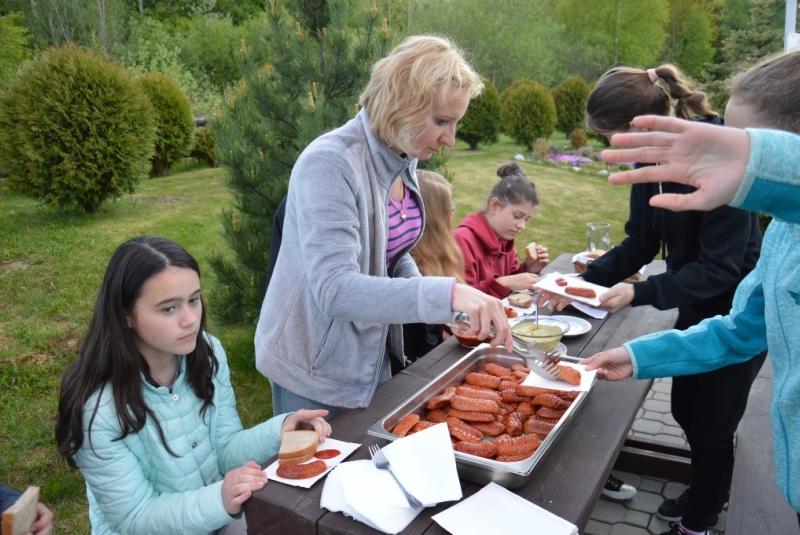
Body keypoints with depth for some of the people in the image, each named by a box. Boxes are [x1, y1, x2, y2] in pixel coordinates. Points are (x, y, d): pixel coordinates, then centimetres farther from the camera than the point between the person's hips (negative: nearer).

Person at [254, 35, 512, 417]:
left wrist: (432, 298, -7)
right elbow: (333, 288, -35)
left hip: (374, 356, 7)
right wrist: (445, 294, -44)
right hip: (315, 372, -7)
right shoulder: (329, 163, -26)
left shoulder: (404, 161, -1)